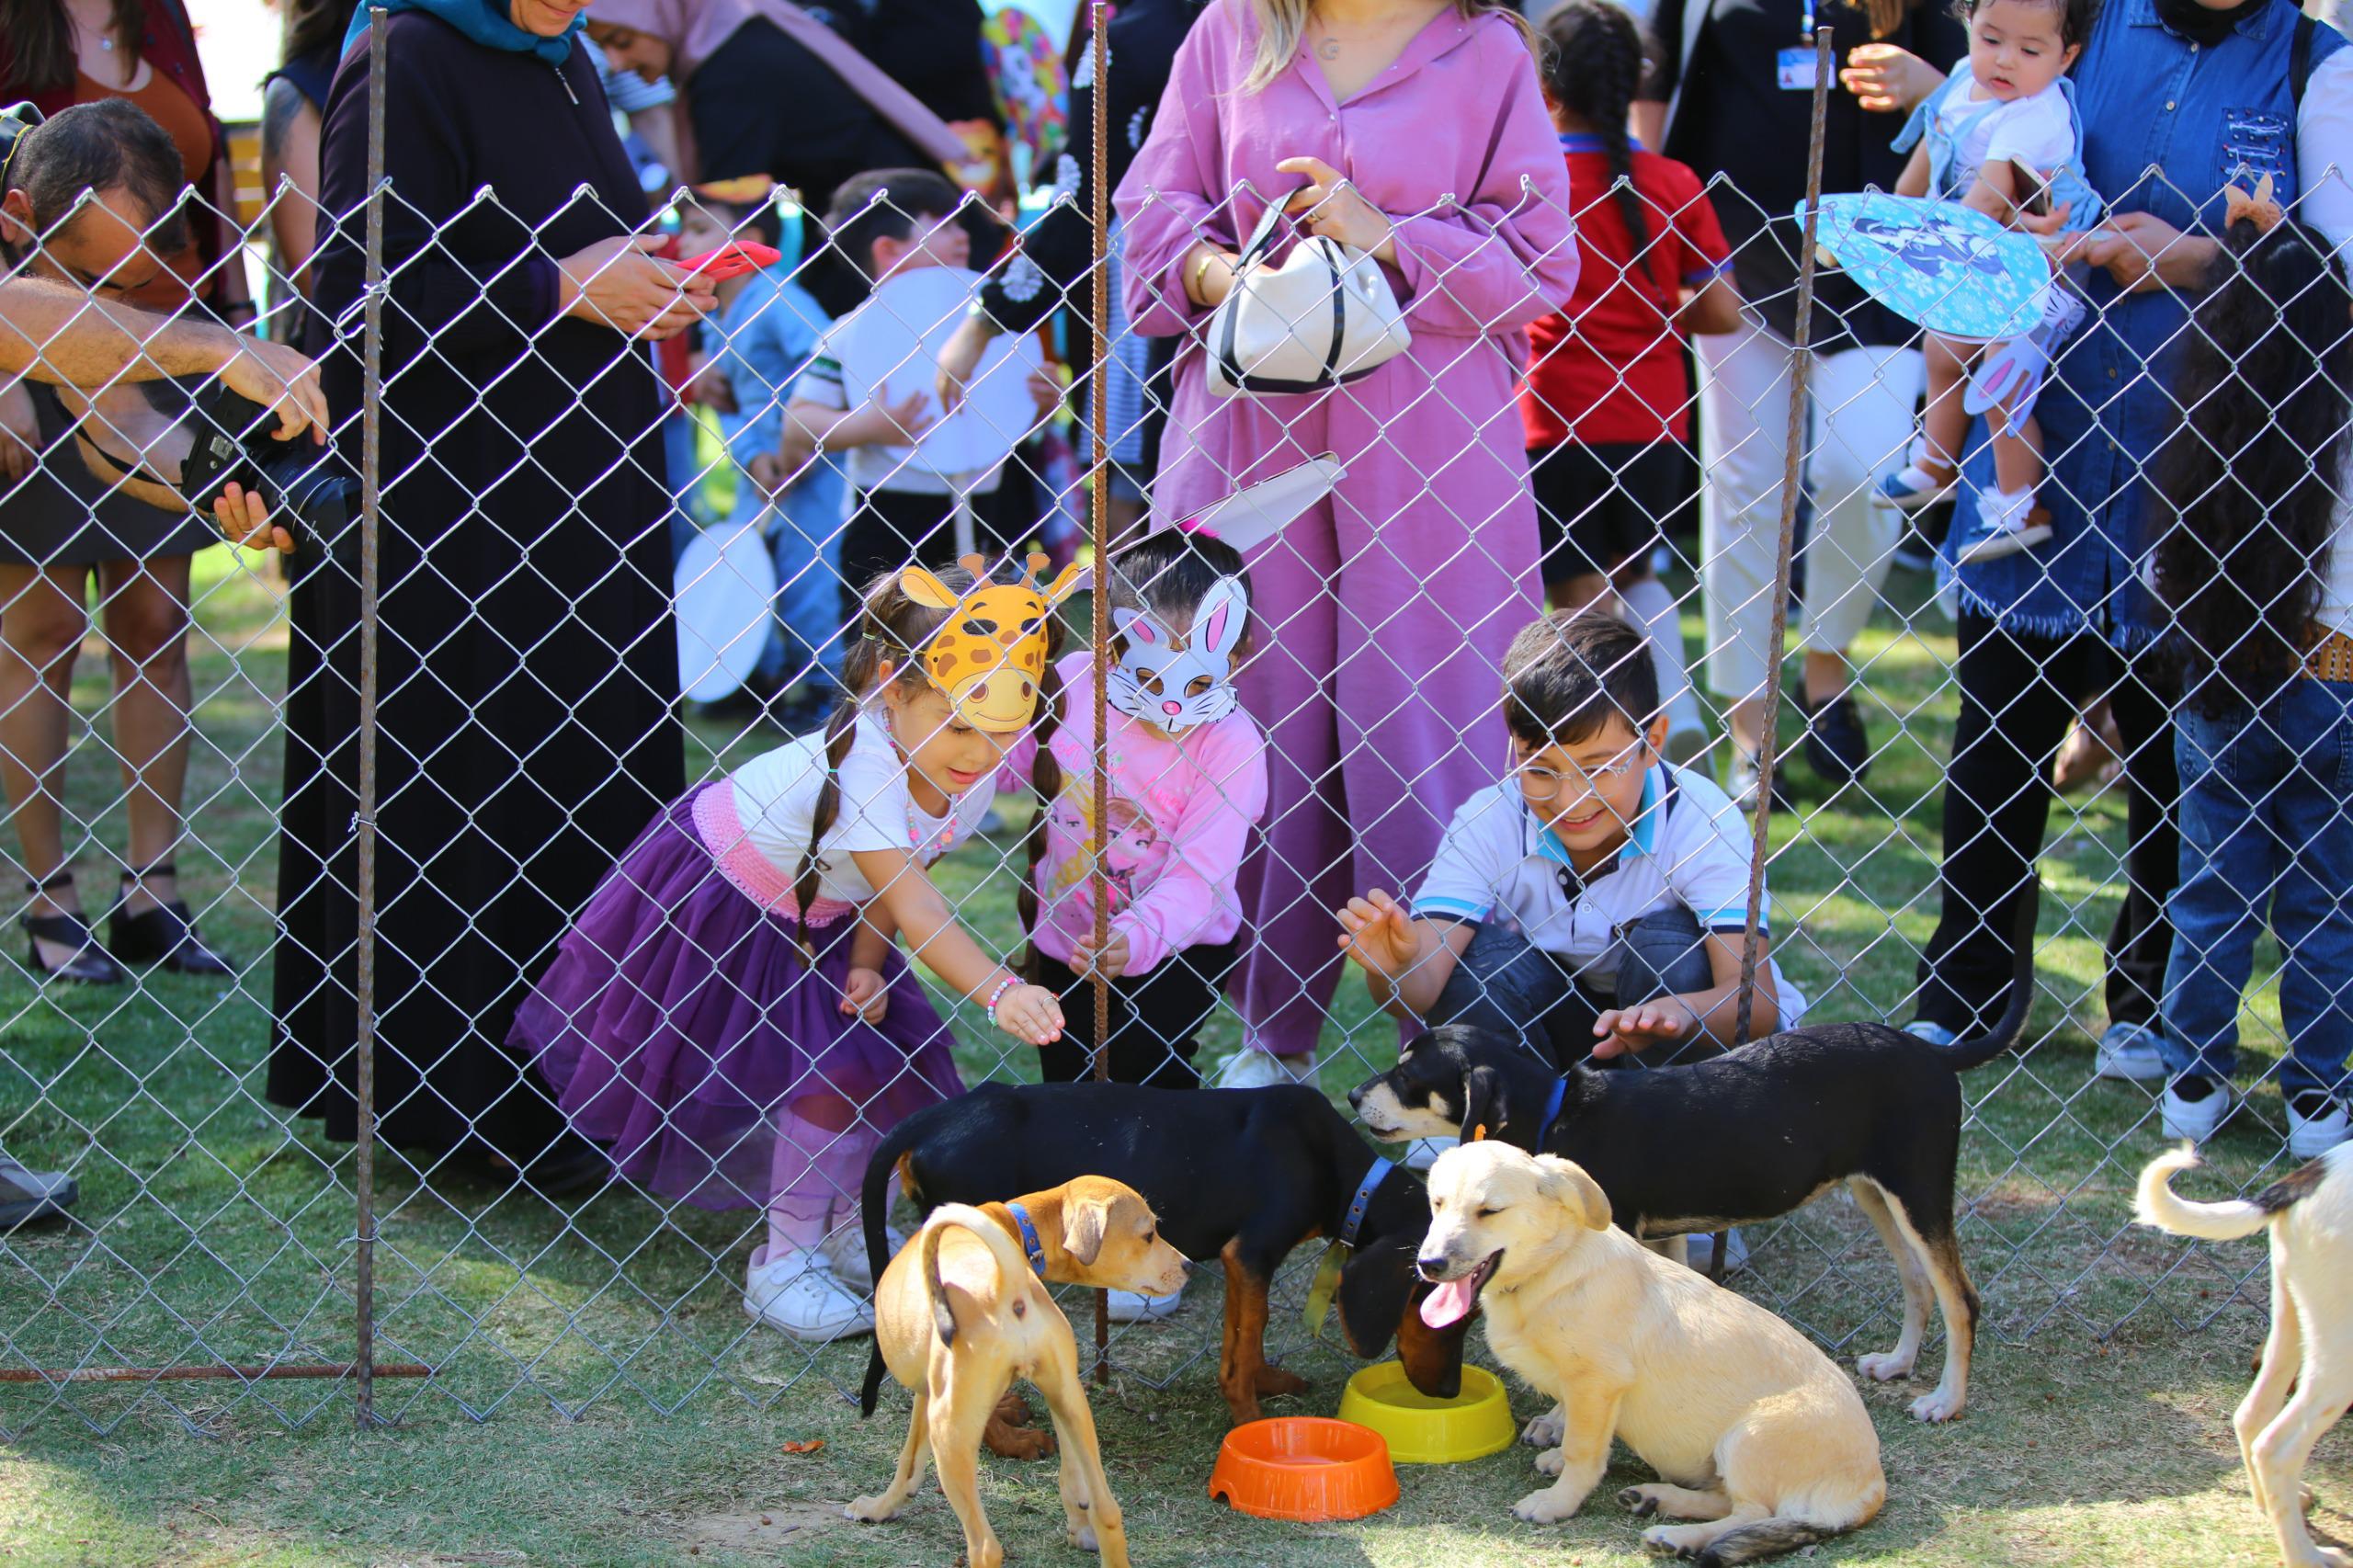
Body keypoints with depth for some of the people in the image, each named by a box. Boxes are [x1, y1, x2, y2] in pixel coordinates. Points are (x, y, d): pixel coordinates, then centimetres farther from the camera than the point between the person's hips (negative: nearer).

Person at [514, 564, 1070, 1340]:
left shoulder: (974, 770, -16)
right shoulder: (861, 762, -41)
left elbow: (895, 880, -3)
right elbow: (914, 906, -51)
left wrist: (867, 967, -19)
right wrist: (1000, 992, -64)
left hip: (818, 913, 8)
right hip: (719, 906, -8)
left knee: (896, 1058, 1)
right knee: (833, 1071, -16)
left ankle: (842, 1226, 23)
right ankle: (783, 1263, 0)